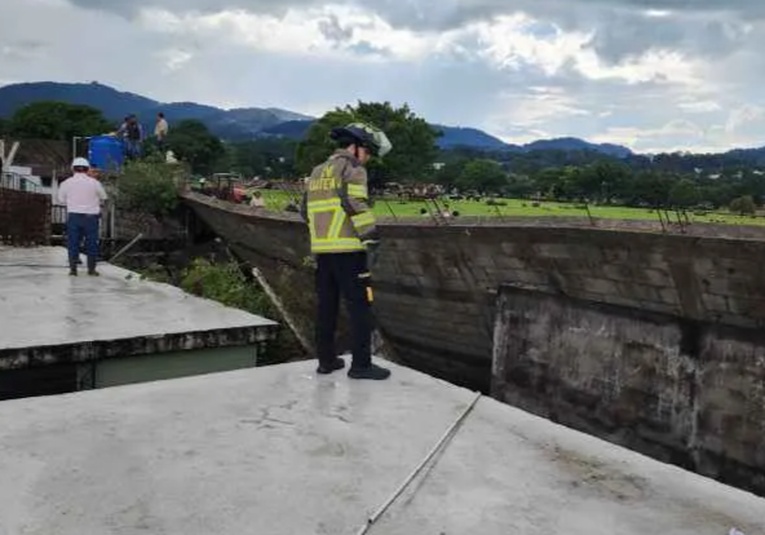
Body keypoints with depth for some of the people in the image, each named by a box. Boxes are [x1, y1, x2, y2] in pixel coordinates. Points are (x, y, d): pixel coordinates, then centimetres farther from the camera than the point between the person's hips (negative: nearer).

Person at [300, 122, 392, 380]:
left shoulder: (317, 172, 18)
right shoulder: (352, 168, -6)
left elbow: (306, 210, 19)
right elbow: (356, 203, -20)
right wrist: (370, 235, -18)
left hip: (322, 248, 8)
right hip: (347, 248, -8)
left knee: (327, 304, 12)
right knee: (360, 305, -3)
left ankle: (326, 359, 17)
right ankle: (361, 364, -3)